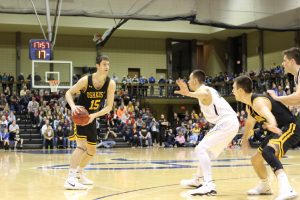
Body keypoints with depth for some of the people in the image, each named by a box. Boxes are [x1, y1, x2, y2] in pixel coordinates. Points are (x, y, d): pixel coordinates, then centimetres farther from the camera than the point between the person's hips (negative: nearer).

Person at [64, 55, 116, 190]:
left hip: (92, 118, 6)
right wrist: (73, 106, -31)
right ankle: (70, 179, -28)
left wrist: (95, 115, -27)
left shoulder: (110, 84, -12)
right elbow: (68, 93, -12)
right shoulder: (86, 80, -21)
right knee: (82, 145, -24)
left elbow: (109, 106, -12)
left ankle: (79, 174, 36)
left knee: (91, 150, 15)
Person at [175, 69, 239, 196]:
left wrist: (188, 93, -55)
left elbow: (204, 94, -36)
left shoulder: (203, 89, -9)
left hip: (226, 123, -10)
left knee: (201, 149, -17)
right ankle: (197, 180, 40)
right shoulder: (206, 89, 23)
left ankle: (209, 185, -30)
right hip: (229, 123, 10)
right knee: (206, 149, 25)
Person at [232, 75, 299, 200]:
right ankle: (264, 187, 45)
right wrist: (245, 139, 40)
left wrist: (273, 126, -69)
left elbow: (269, 115, -47)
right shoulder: (249, 106, 7)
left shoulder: (258, 101, -25)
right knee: (255, 159, 20)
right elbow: (250, 122, 28)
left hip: (289, 128, -10)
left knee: (267, 151, -38)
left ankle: (286, 190, -52)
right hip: (279, 130, 10)